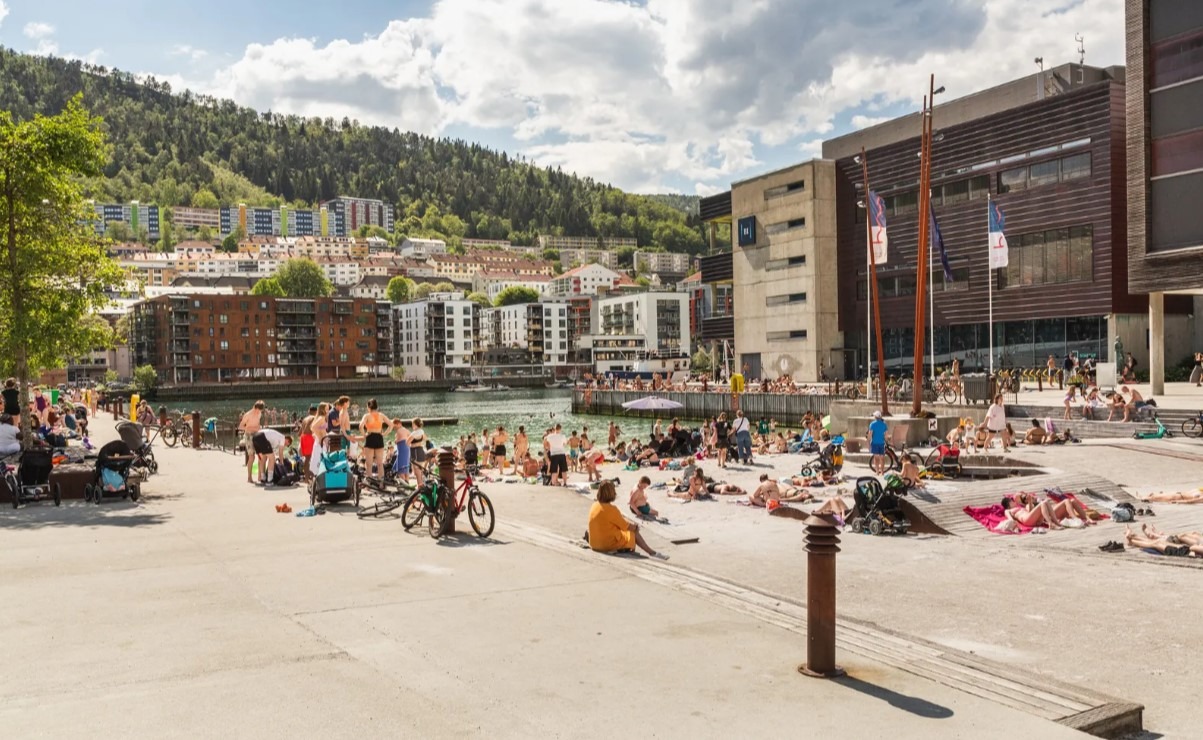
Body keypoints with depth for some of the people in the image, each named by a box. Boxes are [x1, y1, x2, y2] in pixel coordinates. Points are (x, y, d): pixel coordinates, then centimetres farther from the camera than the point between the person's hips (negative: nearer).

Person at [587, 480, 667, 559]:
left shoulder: (595, 505, 2)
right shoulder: (611, 509, -22)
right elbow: (626, 526, -12)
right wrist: (635, 526, 7)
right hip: (609, 545, -8)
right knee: (634, 533, 9)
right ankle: (653, 553, 15)